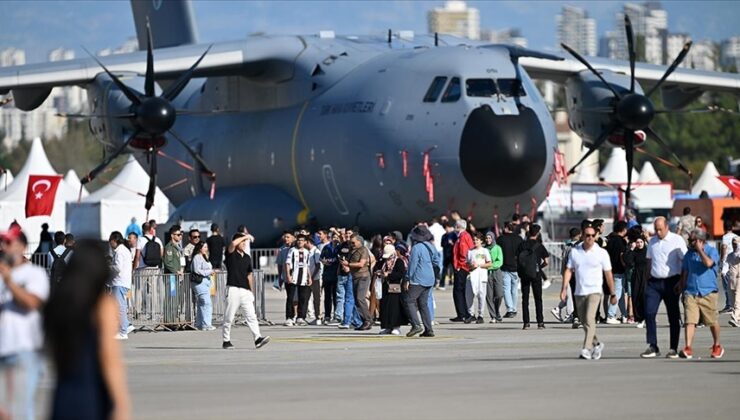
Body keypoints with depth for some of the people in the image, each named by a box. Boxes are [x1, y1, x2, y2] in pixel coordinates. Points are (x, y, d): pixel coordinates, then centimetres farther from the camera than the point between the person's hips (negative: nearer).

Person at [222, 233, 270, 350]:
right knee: (229, 317, 0)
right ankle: (226, 341, 9)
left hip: (246, 291, 5)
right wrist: (246, 236, -9)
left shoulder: (247, 257, 17)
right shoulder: (231, 254, -1)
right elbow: (233, 243, -23)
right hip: (233, 289, -5)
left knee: (252, 315, -6)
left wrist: (252, 291, 19)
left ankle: (258, 338, -14)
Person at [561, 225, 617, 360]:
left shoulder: (602, 253, -2)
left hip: (594, 291, -4)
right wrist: (564, 288, -3)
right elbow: (569, 270, 7)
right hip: (579, 292, 4)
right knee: (584, 323, 12)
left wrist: (612, 294, 5)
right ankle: (596, 344, 34)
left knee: (589, 319, -20)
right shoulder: (574, 252, 6)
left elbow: (608, 274, 3)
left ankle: (586, 350, -23)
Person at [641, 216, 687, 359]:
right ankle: (652, 347, 0)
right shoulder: (652, 242, 11)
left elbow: (685, 261, -6)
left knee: (673, 316, 2)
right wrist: (648, 278, 11)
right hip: (654, 282, 4)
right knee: (649, 313, -5)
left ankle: (674, 349, 8)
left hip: (670, 282, -4)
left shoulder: (677, 240, -4)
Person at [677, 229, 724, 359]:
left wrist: (699, 249, -15)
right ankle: (688, 349, -16)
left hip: (708, 293, -3)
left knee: (713, 322, 7)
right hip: (690, 293, 3)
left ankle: (717, 346, 26)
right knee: (689, 320, -10)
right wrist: (681, 285, 16)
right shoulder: (689, 253, 12)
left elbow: (708, 263, -22)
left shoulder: (712, 251, -2)